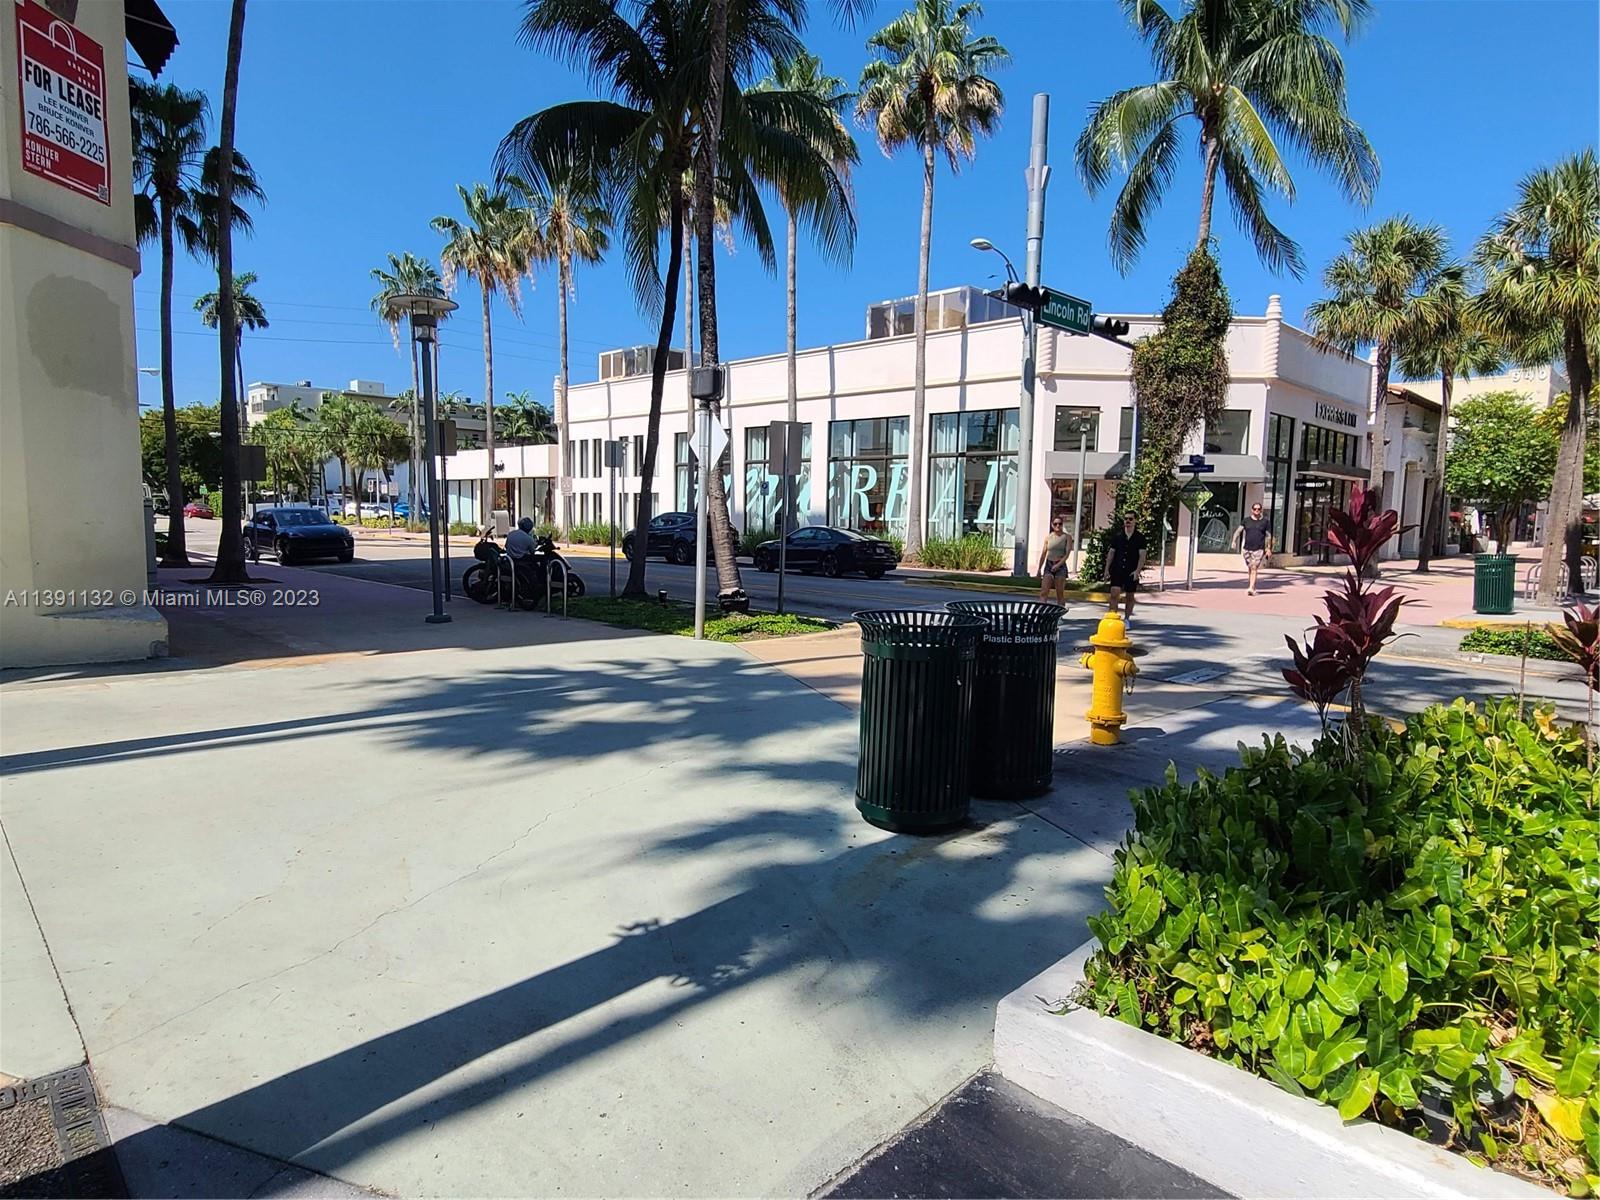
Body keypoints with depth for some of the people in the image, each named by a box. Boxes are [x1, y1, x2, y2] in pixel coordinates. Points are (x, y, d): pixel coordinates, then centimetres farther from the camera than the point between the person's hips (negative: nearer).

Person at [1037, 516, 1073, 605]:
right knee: (1044, 592, -8)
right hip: (1049, 565, 2)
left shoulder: (1067, 537, 1)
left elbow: (1067, 553, -8)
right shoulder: (1048, 537, 7)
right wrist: (1039, 569, 8)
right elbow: (1043, 554, 11)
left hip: (1060, 566, -2)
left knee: (1060, 593, 2)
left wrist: (1058, 565, -21)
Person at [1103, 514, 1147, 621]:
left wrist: (1138, 570, -15)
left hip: (1132, 572, -1)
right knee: (1114, 593, -12)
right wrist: (1107, 569, 3)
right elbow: (1111, 553, 9)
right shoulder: (1117, 536, 6)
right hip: (1117, 570, 1)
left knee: (1130, 596, 9)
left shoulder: (1140, 538, 0)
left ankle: (1126, 619, 21)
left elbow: (1142, 556, -4)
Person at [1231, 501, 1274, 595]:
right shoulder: (1246, 520, 8)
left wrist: (1268, 549, 5)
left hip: (1259, 549, -3)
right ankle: (1253, 588, 24)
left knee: (1254, 569, -14)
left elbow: (1268, 536, 7)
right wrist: (1234, 541, -17)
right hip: (1247, 548, 3)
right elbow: (1238, 531, -1)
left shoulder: (1265, 522, 4)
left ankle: (1251, 589, -20)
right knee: (1250, 569, 11)